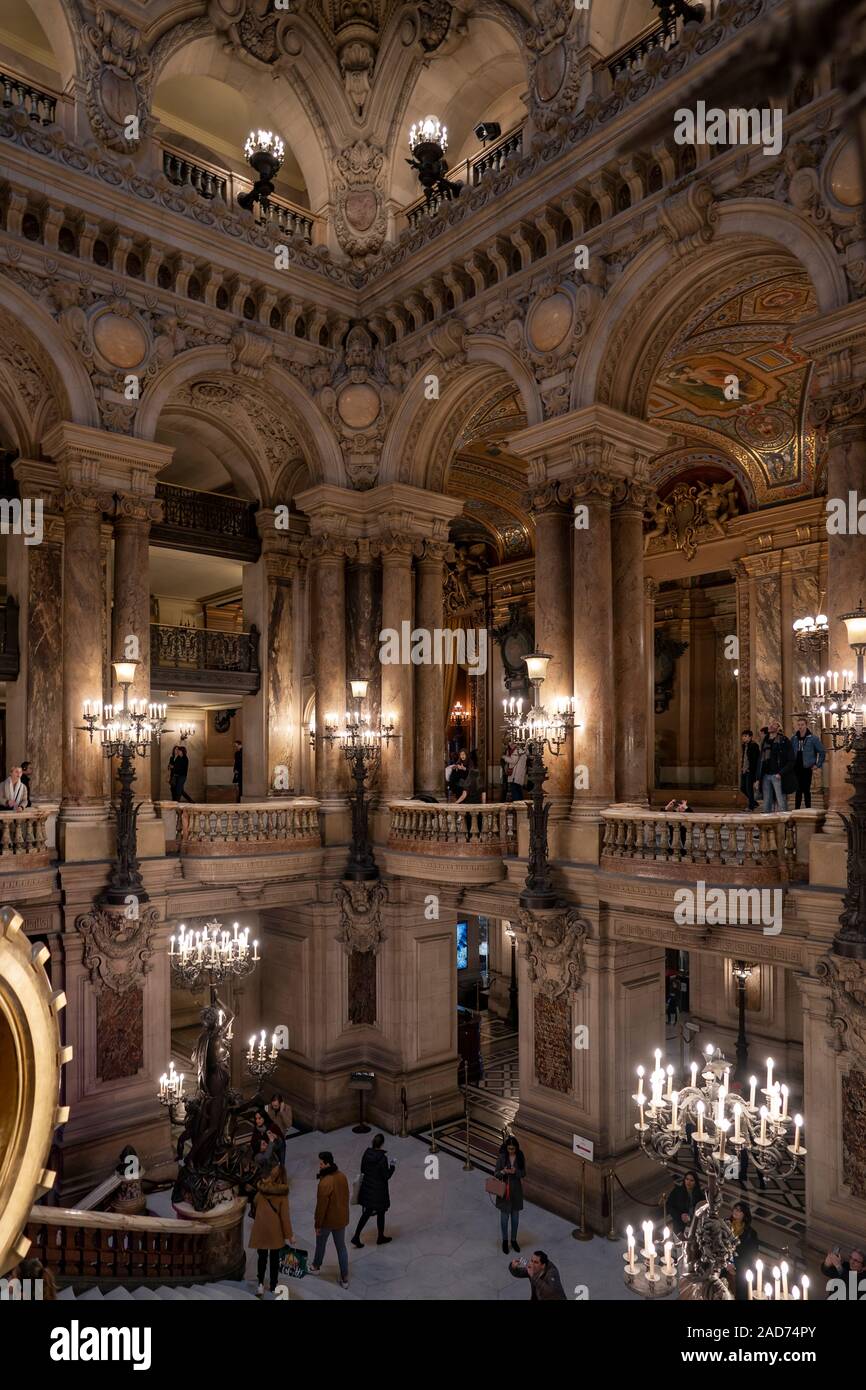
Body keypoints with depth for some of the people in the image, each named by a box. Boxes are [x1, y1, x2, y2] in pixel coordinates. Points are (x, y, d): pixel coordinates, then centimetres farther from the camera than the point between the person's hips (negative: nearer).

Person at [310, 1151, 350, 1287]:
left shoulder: (325, 1183, -30)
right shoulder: (342, 1176, -7)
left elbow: (321, 1205, -24)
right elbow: (346, 1196, 6)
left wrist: (317, 1224, -12)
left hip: (327, 1220, -5)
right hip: (342, 1219, 5)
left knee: (320, 1244, 21)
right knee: (341, 1247, 16)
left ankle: (316, 1267, 44)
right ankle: (345, 1278, 20)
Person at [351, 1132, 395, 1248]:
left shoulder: (367, 1154, -7)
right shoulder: (383, 1158, -25)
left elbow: (362, 1170, 5)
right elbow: (386, 1176, -18)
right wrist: (392, 1167, -3)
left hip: (367, 1188, 5)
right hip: (379, 1190, -5)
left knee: (367, 1212, 19)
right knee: (381, 1213, 16)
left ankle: (356, 1237, 13)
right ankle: (381, 1237, 33)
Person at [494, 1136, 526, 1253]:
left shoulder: (520, 1157, -8)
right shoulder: (501, 1157, -14)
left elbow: (523, 1173, -3)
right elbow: (496, 1173, -9)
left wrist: (515, 1172, -24)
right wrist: (503, 1172, -31)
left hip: (516, 1190, 2)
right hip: (504, 1189, -2)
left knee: (515, 1216, 14)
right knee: (504, 1216, 9)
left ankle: (514, 1240, 33)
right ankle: (505, 1240, 28)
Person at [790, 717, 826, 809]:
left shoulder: (813, 738, -4)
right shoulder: (794, 738, 6)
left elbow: (822, 751, 0)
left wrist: (818, 764, -3)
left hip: (807, 768, -3)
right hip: (796, 768, 3)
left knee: (806, 790, 1)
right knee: (798, 790, 6)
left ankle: (808, 810, 8)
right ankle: (796, 809, 10)